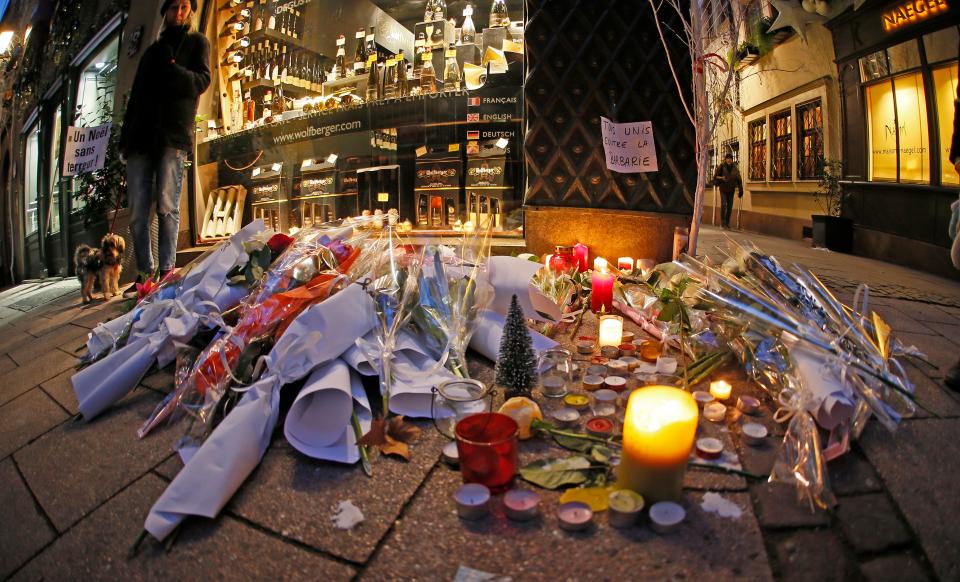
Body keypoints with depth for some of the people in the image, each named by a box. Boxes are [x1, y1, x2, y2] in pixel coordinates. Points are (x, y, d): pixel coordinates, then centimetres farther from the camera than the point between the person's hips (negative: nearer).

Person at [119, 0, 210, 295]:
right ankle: (145, 273, 0)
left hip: (173, 135, -5)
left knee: (167, 206, -12)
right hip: (141, 135, 5)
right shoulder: (153, 50, 28)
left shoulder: (196, 42, 15)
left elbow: (202, 81, -2)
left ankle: (167, 269, -9)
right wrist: (125, 137, 17)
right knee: (138, 210, -3)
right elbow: (135, 95, 26)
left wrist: (172, 69, -22)